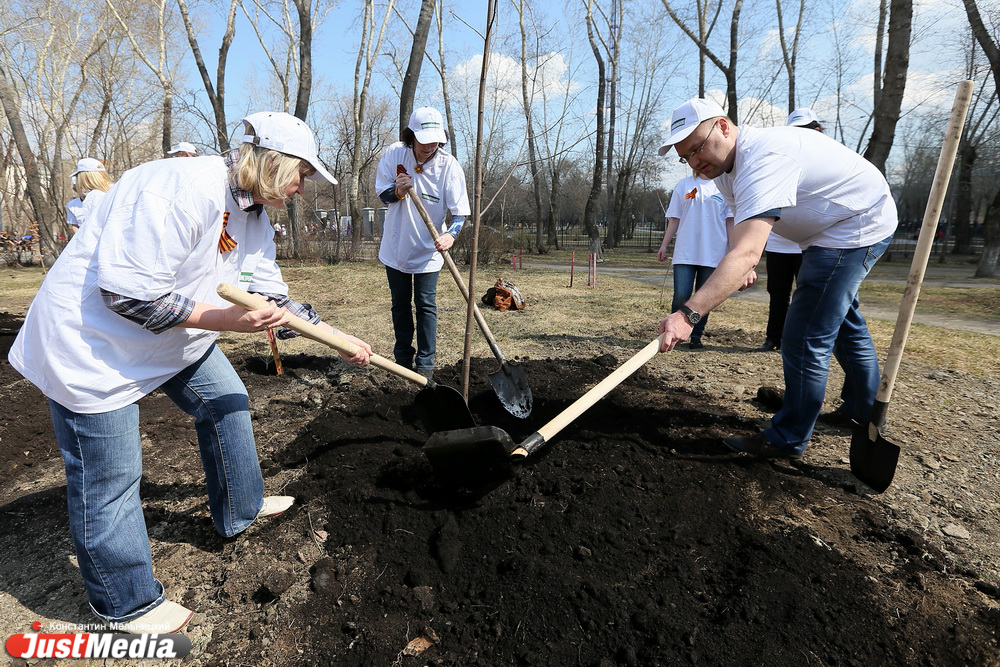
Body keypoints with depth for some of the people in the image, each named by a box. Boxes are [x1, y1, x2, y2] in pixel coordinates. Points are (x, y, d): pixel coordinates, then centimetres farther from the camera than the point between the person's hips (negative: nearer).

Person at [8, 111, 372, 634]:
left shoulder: (252, 217, 1)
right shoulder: (182, 188, -29)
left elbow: (272, 300, 4)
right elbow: (128, 293, -31)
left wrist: (341, 340, 2)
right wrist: (227, 319, -29)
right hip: (92, 339, -9)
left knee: (226, 402, 15)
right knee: (109, 479, 2)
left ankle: (241, 508, 37)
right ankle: (127, 604, 23)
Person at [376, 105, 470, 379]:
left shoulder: (449, 166, -16)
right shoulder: (394, 154, -11)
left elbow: (460, 212, -18)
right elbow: (382, 194, -3)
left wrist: (451, 234, -38)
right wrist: (398, 191, -26)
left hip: (428, 251, -2)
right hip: (396, 246, 3)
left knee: (426, 305, -2)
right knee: (400, 304, 13)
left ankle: (425, 363, 8)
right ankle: (403, 357, 29)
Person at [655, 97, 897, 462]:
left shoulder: (763, 158, -37)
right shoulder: (726, 161, -4)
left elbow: (746, 253, -50)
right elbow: (742, 224, 8)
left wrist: (689, 313, -60)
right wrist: (744, 267, -13)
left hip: (858, 226, -11)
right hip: (830, 229, 11)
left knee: (806, 338, -15)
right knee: (843, 320, 24)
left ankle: (788, 441, -1)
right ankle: (864, 411, 46)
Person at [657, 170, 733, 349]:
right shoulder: (683, 185, 10)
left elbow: (730, 221, 9)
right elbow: (674, 219, 12)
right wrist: (664, 245, 5)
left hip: (713, 254, 1)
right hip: (685, 253, 0)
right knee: (681, 296, -10)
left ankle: (696, 336, 18)